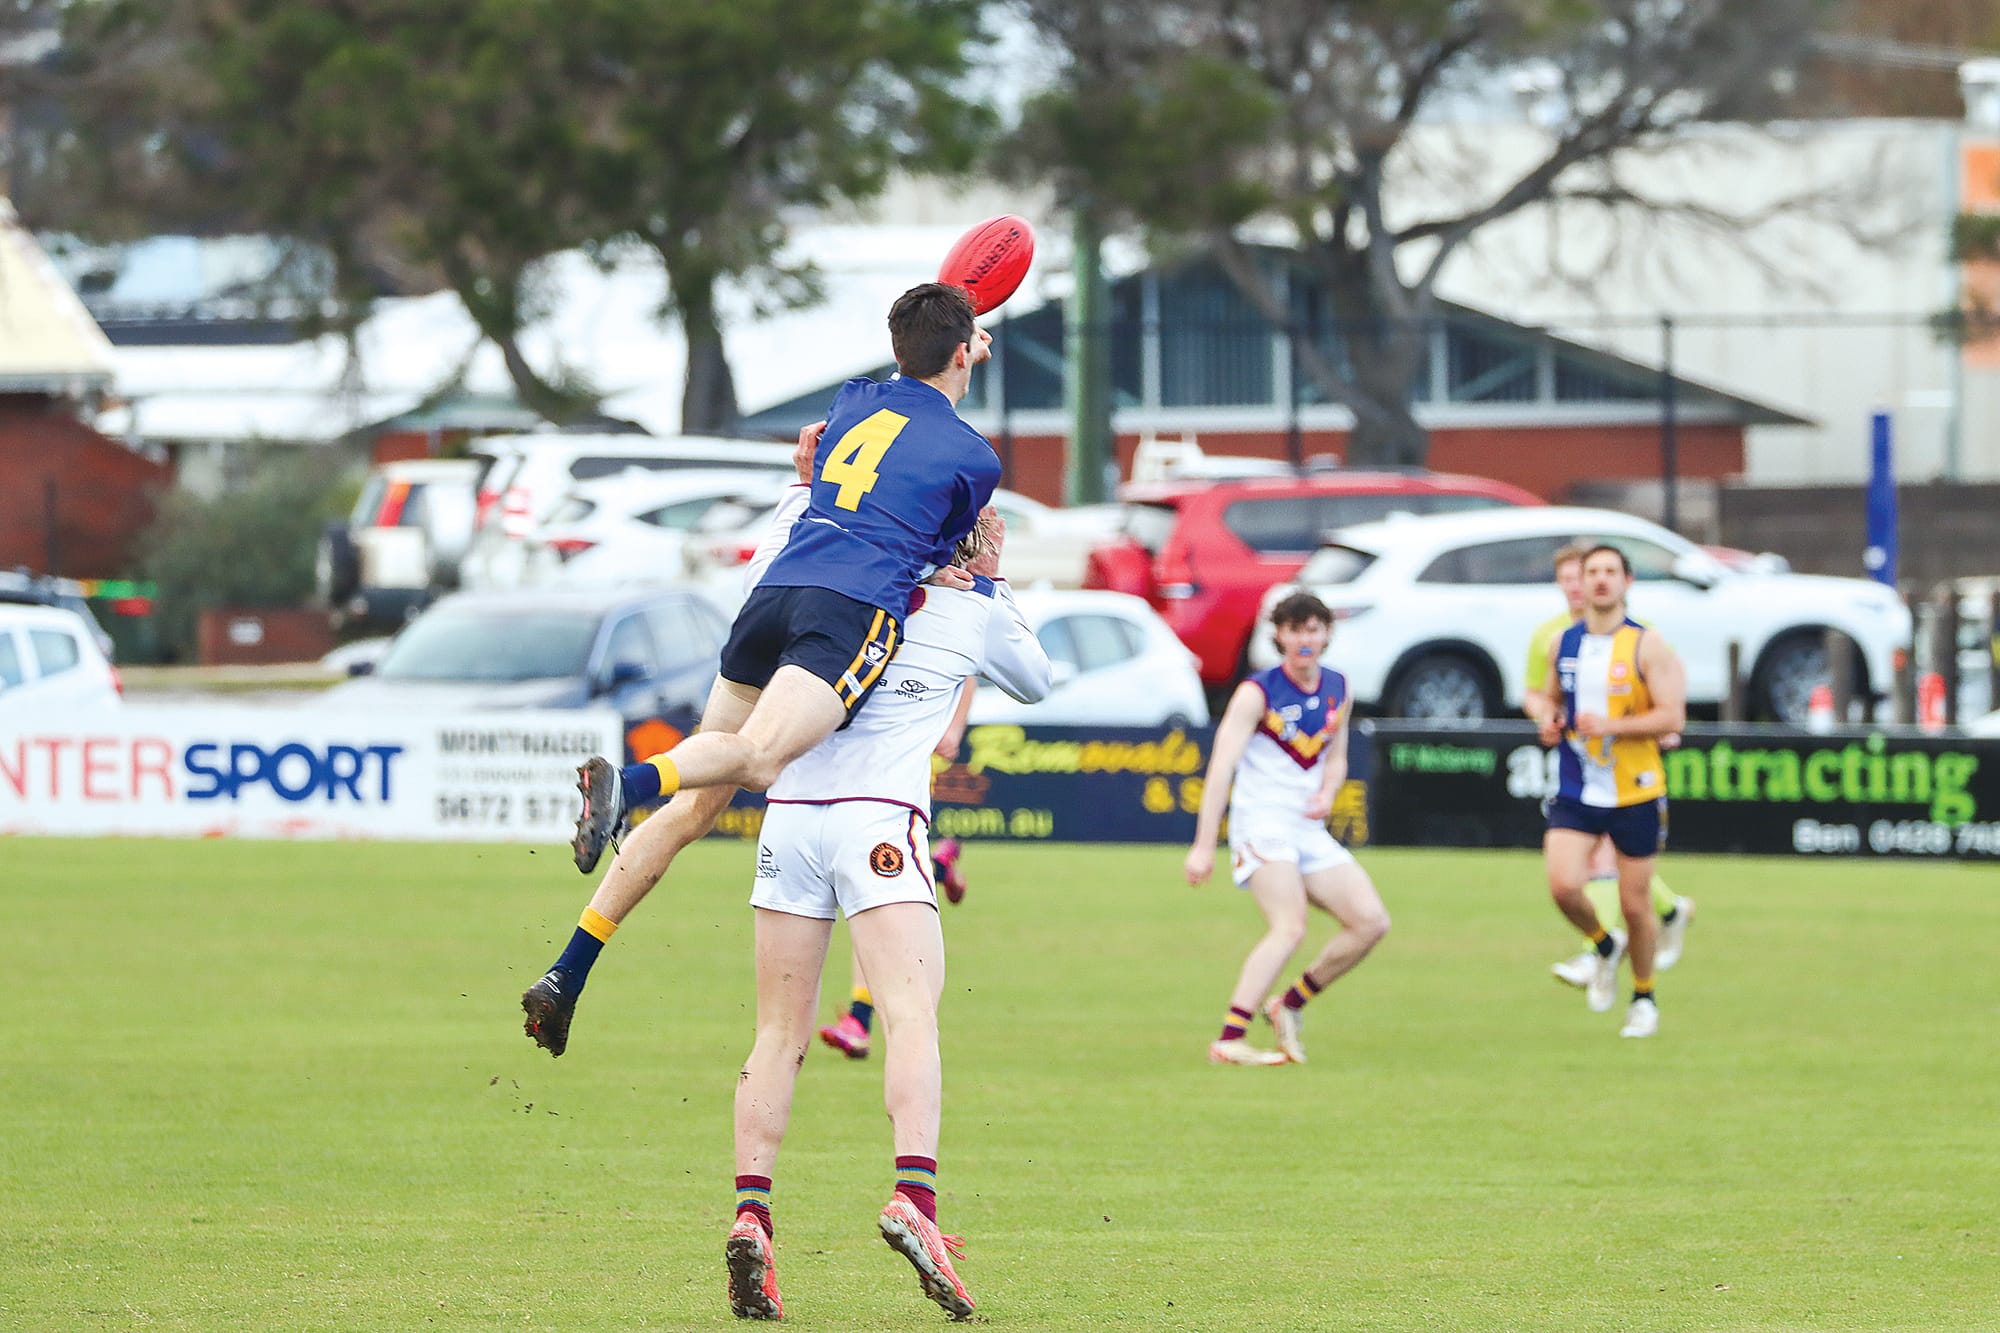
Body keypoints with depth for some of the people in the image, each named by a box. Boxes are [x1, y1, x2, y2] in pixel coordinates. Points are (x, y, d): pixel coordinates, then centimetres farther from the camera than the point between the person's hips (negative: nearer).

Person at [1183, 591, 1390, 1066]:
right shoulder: (1257, 694, -10)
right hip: (1262, 824, -7)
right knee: (1290, 926, -25)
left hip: (1309, 830, 7)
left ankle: (1291, 1005, 10)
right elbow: (1221, 767, -15)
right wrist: (1204, 845, -22)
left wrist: (1327, 792, -2)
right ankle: (1230, 1039, -29)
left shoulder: (1338, 689, 10)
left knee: (1371, 922, -2)